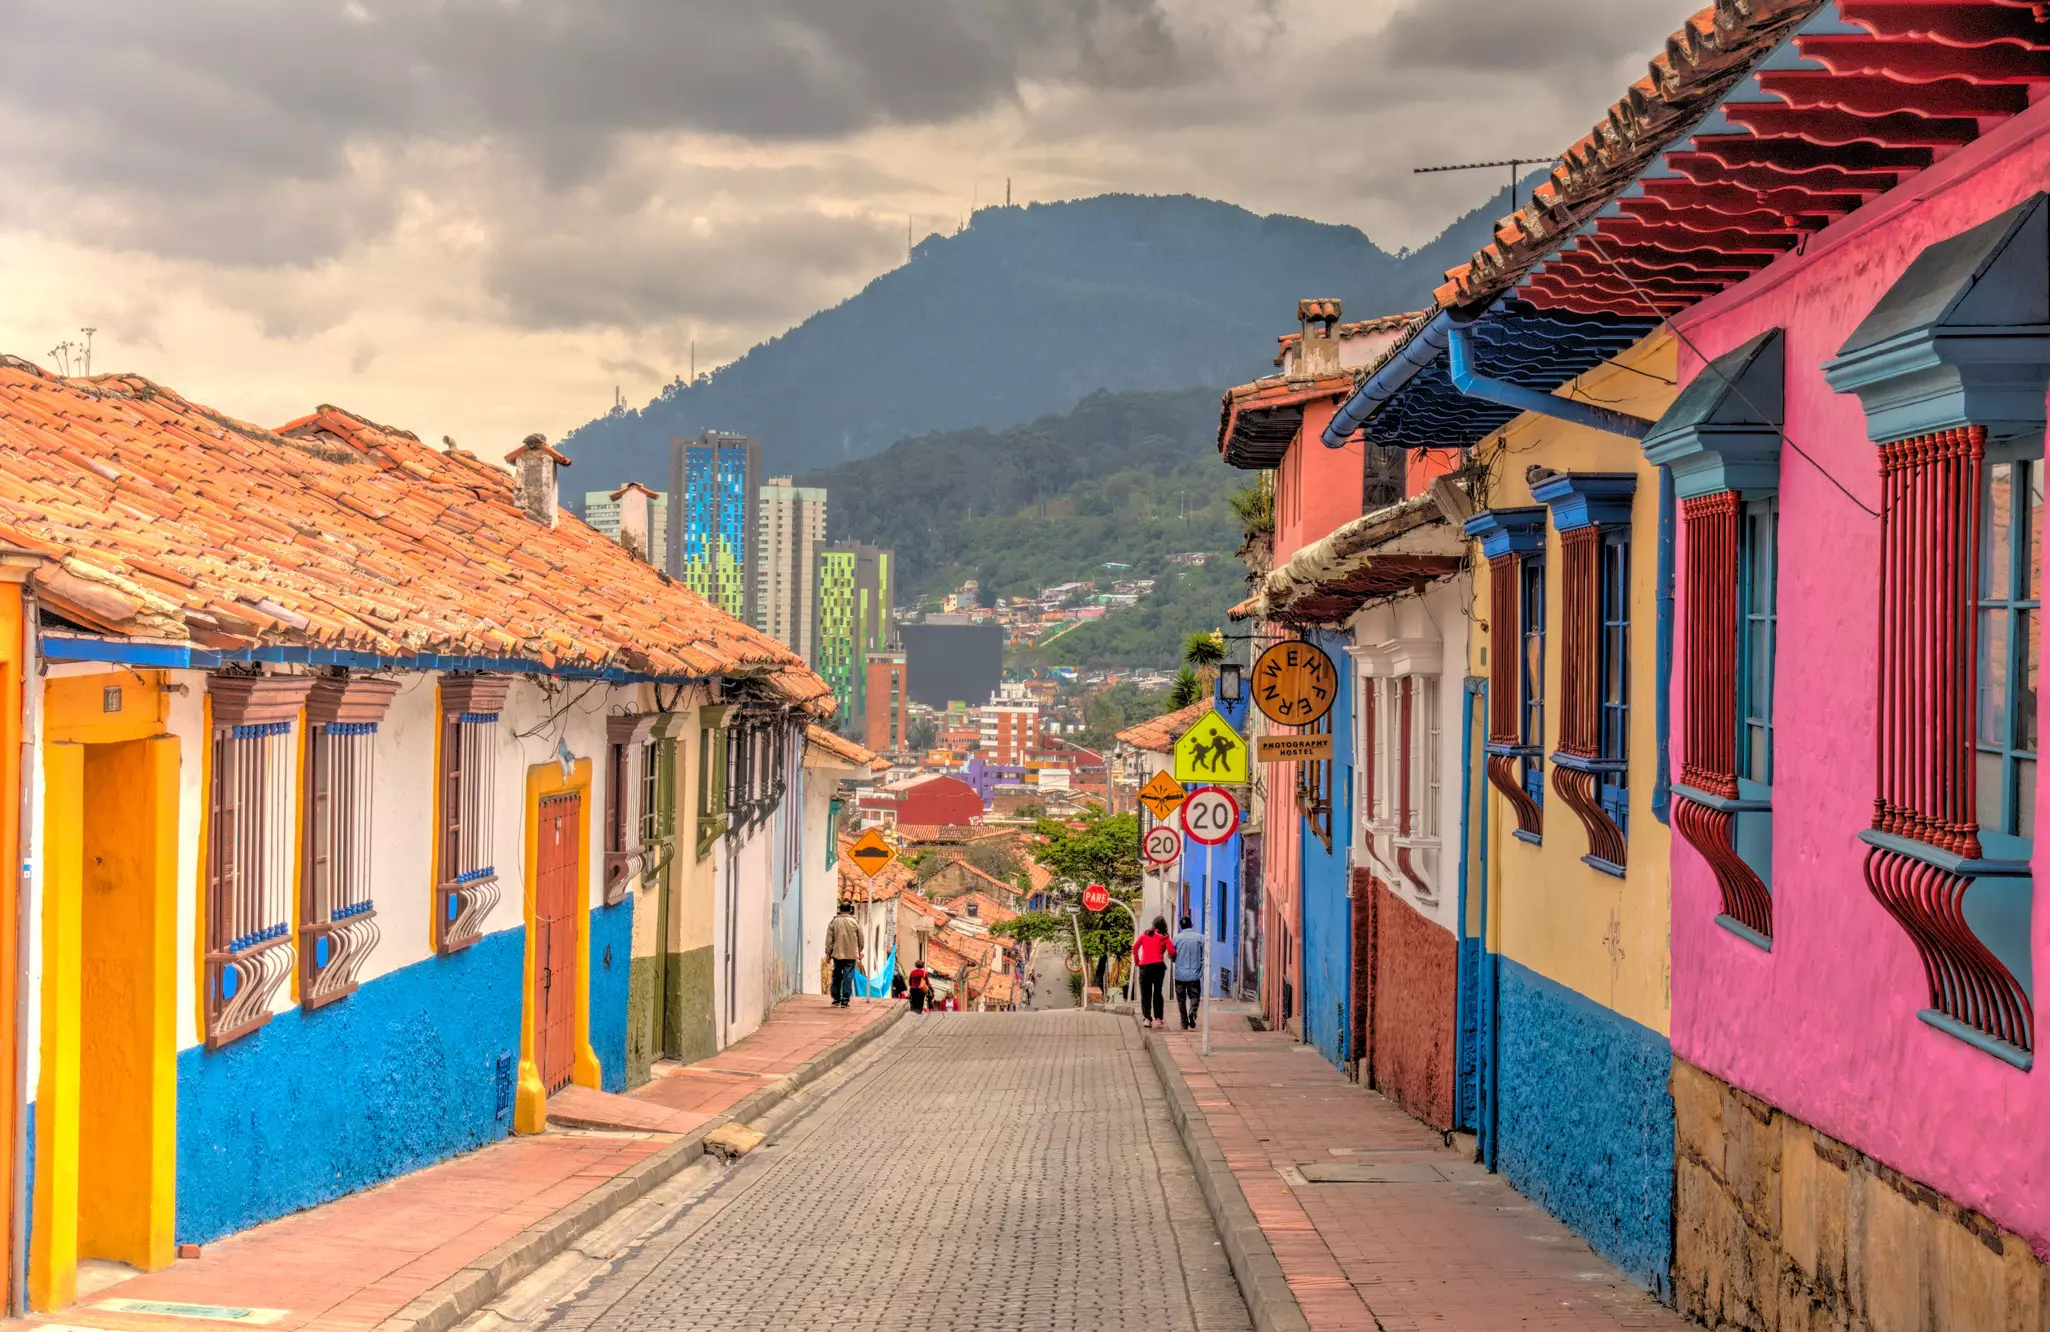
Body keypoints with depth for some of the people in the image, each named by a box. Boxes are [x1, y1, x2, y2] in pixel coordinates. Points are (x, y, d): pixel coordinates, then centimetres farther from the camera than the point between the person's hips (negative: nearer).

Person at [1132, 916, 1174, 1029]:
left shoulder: (1145, 935, 8)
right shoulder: (1164, 937, 3)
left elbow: (1135, 946, -1)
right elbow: (1172, 952, -6)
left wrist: (1136, 960, 9)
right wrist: (1170, 956, 16)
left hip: (1144, 966, 1)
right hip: (1158, 965, -1)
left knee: (1145, 993, 5)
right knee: (1158, 992, 11)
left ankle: (1146, 1018, -5)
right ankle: (1158, 1018, 8)